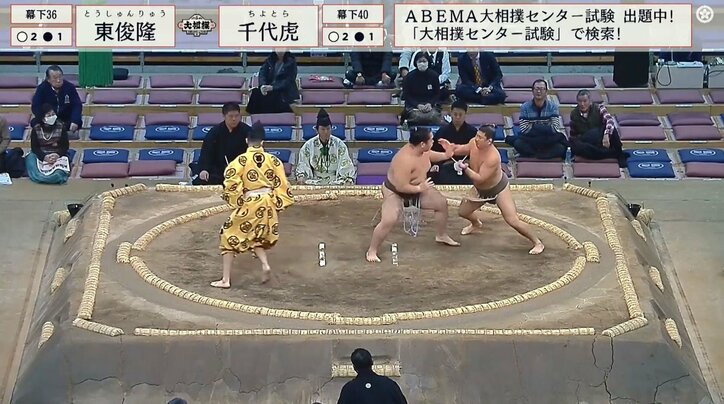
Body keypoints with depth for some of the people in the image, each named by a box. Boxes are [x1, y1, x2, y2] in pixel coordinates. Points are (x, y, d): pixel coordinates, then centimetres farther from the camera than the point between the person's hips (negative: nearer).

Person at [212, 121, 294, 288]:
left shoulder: (240, 160, -10)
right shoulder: (273, 160, -1)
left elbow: (231, 183, -16)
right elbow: (281, 185, 1)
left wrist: (235, 200, -1)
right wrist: (279, 204, 11)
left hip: (249, 204, -4)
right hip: (268, 204, 4)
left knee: (230, 237, 10)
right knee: (256, 237, 27)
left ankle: (226, 279, 6)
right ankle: (265, 265, 3)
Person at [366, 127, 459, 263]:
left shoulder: (423, 150, -14)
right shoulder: (405, 160, -41)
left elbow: (430, 156, 14)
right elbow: (401, 187, -38)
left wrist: (446, 155, 0)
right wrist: (420, 188, -26)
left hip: (418, 188, 9)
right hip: (395, 193, -9)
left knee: (442, 203, 12)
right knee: (388, 221, -25)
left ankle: (441, 236, 34)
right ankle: (371, 251, -6)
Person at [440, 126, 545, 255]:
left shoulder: (493, 157, -40)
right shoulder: (474, 143, -19)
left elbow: (480, 178, -37)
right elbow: (463, 149, 4)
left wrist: (465, 168, -39)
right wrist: (450, 146, -13)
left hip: (498, 188, -7)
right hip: (480, 189, 7)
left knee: (513, 221, -12)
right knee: (463, 211, 16)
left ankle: (537, 243, 6)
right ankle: (476, 224, 53)